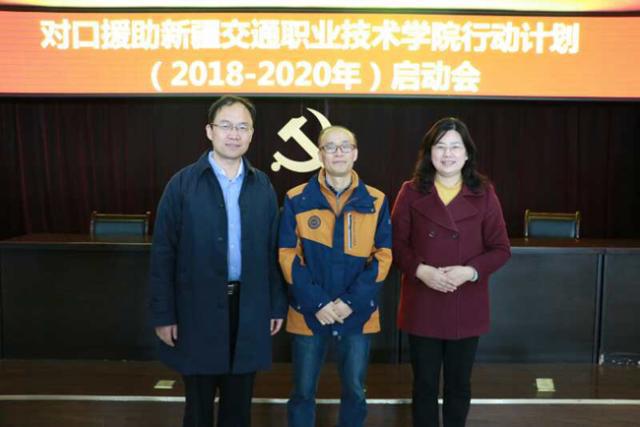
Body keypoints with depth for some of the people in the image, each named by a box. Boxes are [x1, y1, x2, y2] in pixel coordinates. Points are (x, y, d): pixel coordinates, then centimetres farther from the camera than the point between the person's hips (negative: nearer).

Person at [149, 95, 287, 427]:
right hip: (198, 308, -2)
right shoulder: (182, 184, -5)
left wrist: (277, 305, 6)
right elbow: (163, 254, -5)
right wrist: (163, 314, -8)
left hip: (248, 307, 2)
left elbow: (271, 251, 7)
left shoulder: (263, 186, 5)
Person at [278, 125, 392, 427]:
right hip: (309, 312, -1)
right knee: (303, 392, 10)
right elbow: (288, 256, -5)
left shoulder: (376, 201, 1)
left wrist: (353, 301, -12)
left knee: (355, 391, 12)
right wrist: (316, 303, -13)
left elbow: (383, 256, -1)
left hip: (358, 313, 1)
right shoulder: (296, 200, -2)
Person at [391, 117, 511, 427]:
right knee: (425, 383, 10)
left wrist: (470, 272, -16)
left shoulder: (484, 194, 0)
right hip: (422, 305, 0)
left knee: (459, 383, 14)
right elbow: (396, 244, 0)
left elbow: (501, 249, 0)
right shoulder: (411, 192, -1)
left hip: (466, 307, 1)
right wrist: (420, 270, -17)